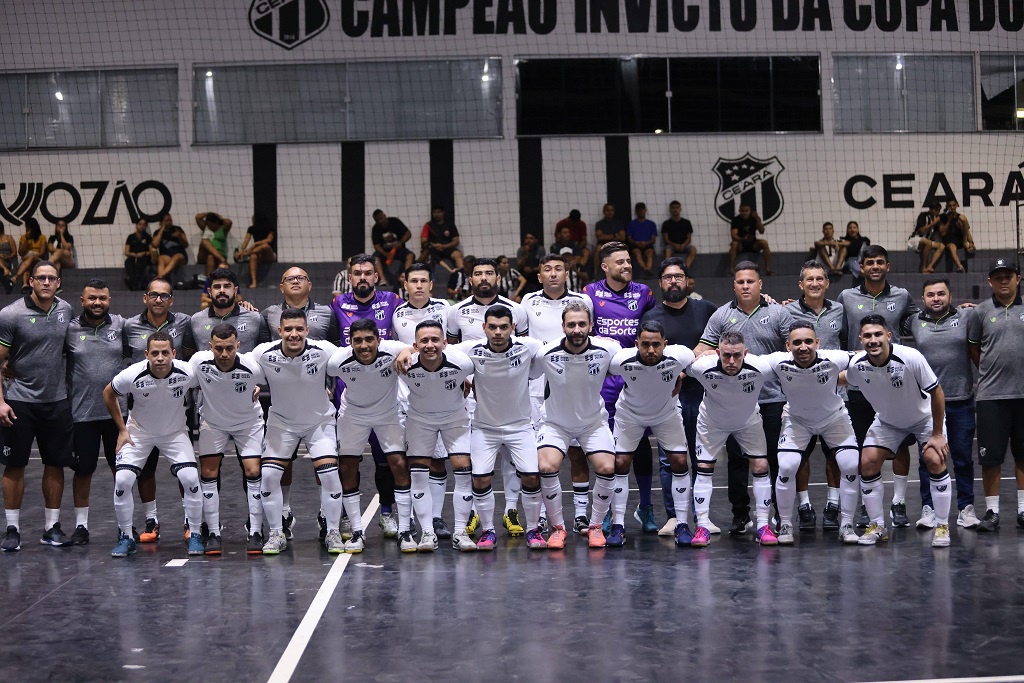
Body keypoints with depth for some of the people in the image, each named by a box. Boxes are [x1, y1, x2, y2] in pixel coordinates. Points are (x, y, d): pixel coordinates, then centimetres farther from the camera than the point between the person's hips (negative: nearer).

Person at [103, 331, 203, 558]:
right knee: (122, 480, -16)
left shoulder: (187, 373, -25)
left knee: (191, 479, -17)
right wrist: (122, 429, -3)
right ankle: (126, 538, 4)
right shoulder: (133, 375, -27)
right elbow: (108, 393, -5)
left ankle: (195, 536, 2)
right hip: (138, 432, 0)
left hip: (175, 432, 0)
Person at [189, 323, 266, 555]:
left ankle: (255, 533, 1)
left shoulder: (252, 367, -31)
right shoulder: (199, 362, -26)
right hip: (212, 421, 2)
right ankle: (213, 533, 5)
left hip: (248, 421, -1)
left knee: (253, 471, -11)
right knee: (208, 472, -6)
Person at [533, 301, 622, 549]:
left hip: (594, 421, 1)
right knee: (546, 466, -23)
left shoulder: (608, 350, -19)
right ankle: (557, 527, -1)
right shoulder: (546, 354, -22)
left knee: (607, 468, -17)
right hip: (556, 423, -1)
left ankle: (596, 526, 8)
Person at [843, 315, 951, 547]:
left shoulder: (911, 358, -34)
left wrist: (937, 434, -19)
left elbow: (936, 392, -23)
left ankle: (942, 526, -4)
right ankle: (877, 526, 6)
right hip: (886, 421, 3)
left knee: (935, 460, -20)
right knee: (867, 463, -9)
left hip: (924, 417, -3)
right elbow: (848, 382, 1)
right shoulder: (856, 365, -25)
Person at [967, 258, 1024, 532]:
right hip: (991, 395, -1)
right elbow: (973, 347, 12)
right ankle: (992, 511, 9)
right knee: (990, 456, 0)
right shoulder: (980, 312, 4)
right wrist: (990, 371, 10)